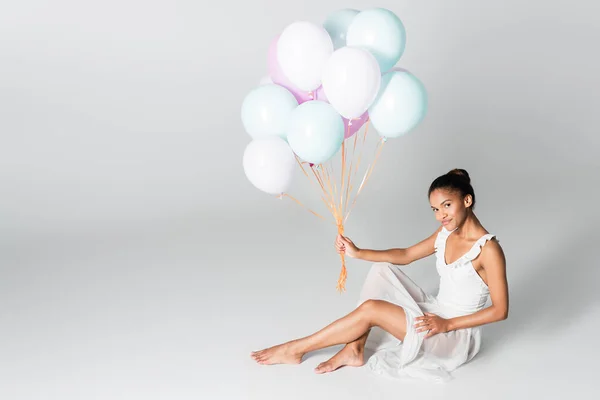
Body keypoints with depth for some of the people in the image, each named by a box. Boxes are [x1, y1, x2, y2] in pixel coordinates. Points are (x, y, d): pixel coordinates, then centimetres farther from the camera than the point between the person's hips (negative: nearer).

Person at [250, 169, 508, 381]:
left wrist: (447, 324, -22)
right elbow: (405, 255, 10)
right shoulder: (446, 233, 2)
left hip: (457, 335, -8)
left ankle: (296, 349, -8)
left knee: (370, 309, -21)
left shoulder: (488, 249, -22)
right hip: (434, 313, 8)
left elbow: (500, 310, -19)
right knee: (382, 270, -6)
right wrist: (358, 253, -2)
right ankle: (354, 351, -8)